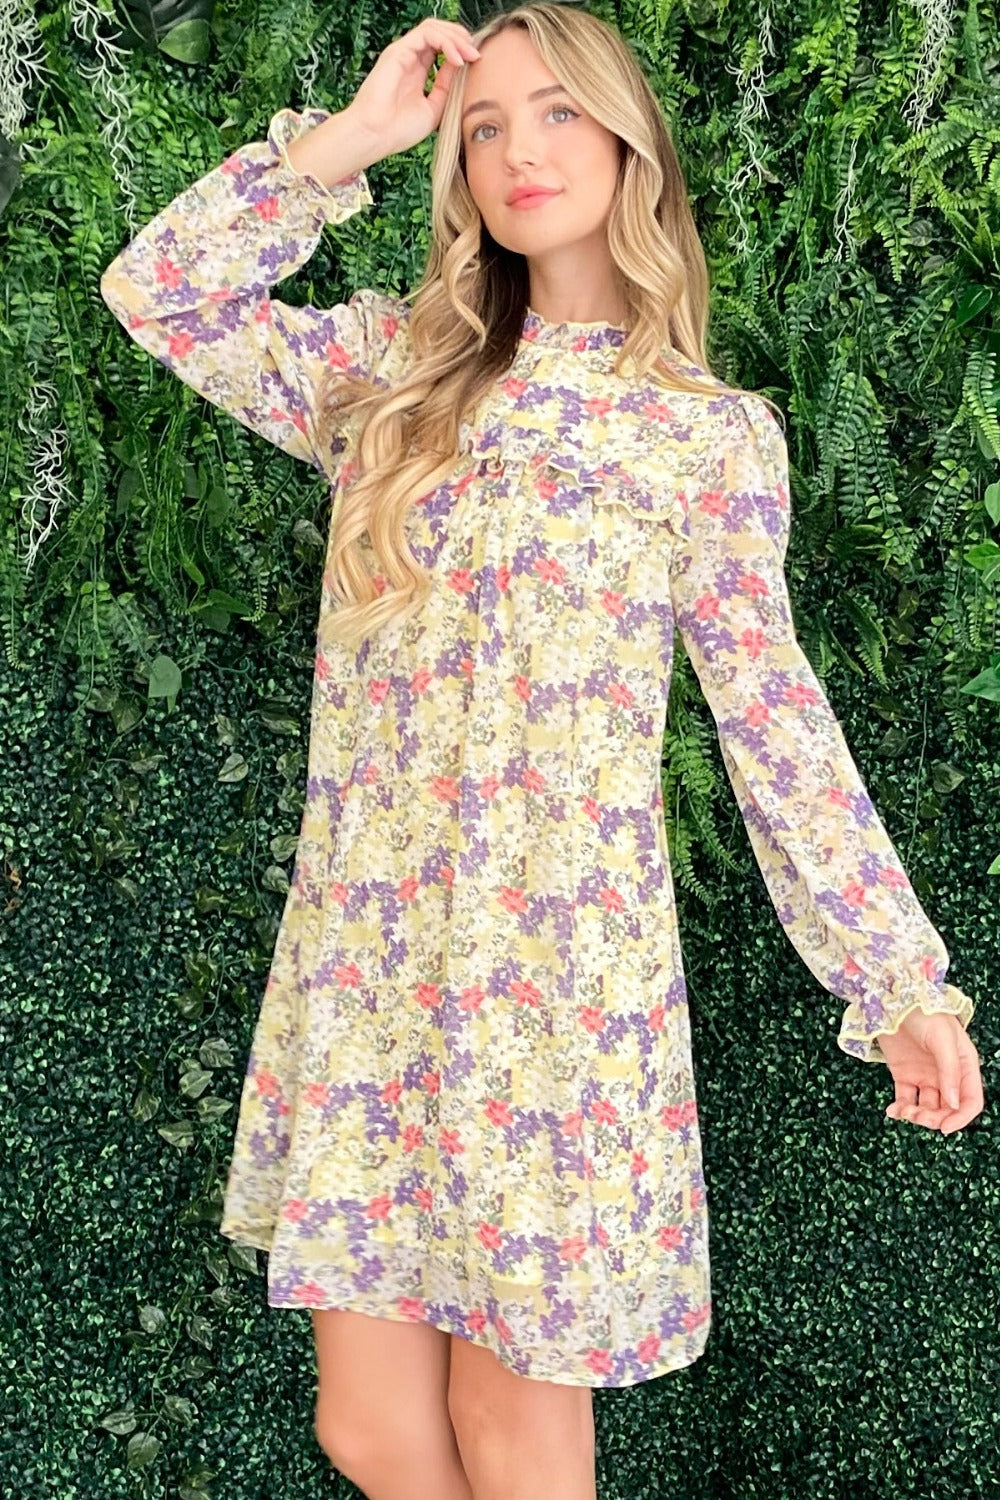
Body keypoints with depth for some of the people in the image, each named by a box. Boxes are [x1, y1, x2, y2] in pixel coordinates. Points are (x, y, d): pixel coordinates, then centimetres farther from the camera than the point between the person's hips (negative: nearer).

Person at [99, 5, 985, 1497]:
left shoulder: (716, 432, 1)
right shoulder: (391, 365, 9)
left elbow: (778, 723, 1)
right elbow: (156, 290, 1)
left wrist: (905, 983, -1)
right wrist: (352, 136, 0)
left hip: (566, 963, -3)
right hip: (364, 951, 3)